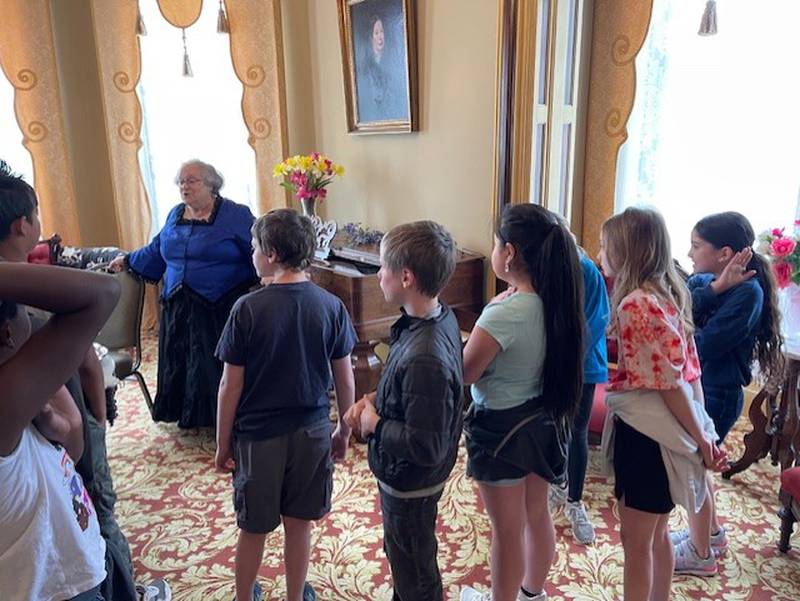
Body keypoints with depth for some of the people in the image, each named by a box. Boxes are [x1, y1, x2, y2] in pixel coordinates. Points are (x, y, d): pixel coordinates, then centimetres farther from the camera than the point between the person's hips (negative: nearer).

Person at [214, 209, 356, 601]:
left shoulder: (248, 308, -16)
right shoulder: (331, 306, -8)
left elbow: (231, 386, -11)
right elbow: (345, 379, -2)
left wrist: (222, 443, 2)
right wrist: (344, 431, 12)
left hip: (258, 434, -2)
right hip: (312, 431, 2)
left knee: (253, 529, 17)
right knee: (298, 524, 18)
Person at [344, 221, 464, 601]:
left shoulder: (424, 358, -37)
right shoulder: (442, 316, -9)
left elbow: (426, 447, -32)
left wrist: (375, 424, -19)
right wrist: (373, 400, -5)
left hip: (410, 485, -9)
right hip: (405, 475, 9)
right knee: (399, 554, 32)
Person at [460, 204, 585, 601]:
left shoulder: (504, 313, -28)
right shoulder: (556, 300, -6)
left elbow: (463, 374, -19)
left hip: (502, 428, -8)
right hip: (543, 420, 8)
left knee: (507, 529, 14)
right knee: (537, 515, 25)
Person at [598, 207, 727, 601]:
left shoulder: (636, 304, -21)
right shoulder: (669, 294, 7)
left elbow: (667, 382, -20)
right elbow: (687, 370, 8)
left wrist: (699, 438, -11)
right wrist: (701, 432, 9)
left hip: (644, 431, -9)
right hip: (665, 431, 9)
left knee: (635, 539, 8)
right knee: (656, 533, 22)